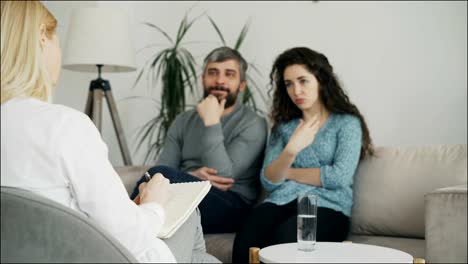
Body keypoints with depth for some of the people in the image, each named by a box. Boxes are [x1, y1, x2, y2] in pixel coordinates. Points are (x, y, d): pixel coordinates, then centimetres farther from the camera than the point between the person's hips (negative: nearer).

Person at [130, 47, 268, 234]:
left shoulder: (253, 124, 1)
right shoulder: (184, 121, 18)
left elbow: (222, 176, -12)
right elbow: (162, 172, 5)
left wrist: (212, 123, -13)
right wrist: (191, 176, -16)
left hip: (231, 207, -4)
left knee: (160, 174, -29)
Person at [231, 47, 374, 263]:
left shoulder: (347, 122, 7)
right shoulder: (283, 125, 18)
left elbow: (340, 177, -8)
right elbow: (268, 182, 6)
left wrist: (288, 173, 3)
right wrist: (290, 150, -14)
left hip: (327, 206, -3)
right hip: (281, 201, 3)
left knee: (285, 237, -37)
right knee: (245, 241, -32)